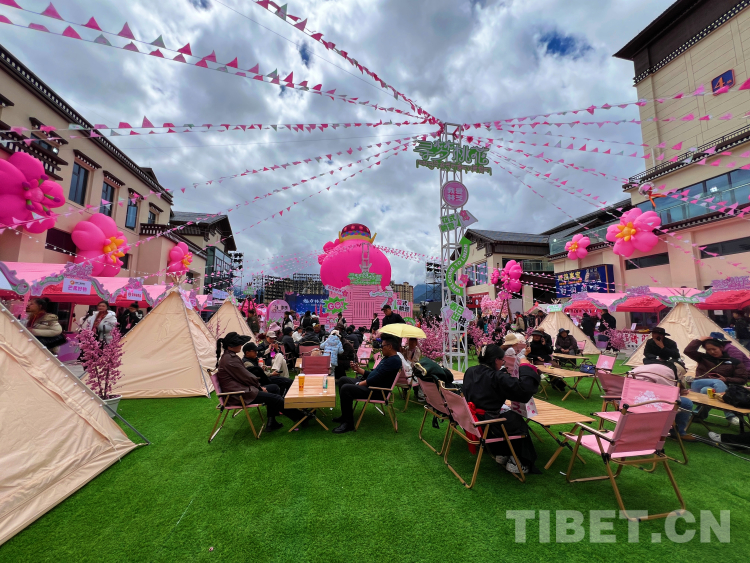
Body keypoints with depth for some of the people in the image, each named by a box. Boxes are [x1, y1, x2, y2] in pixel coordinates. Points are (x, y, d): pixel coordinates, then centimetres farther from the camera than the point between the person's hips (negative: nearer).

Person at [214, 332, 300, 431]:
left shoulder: (227, 356, 13)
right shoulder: (230, 359, -21)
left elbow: (244, 375, 15)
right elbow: (245, 376, -17)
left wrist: (259, 385, 8)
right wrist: (259, 387, -2)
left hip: (240, 388, 11)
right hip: (237, 395, -11)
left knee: (275, 388, 8)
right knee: (276, 398, -13)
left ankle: (271, 422, 7)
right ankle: (299, 417, 4)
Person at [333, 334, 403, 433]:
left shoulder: (394, 360, -19)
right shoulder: (387, 358, 15)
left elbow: (375, 379, -24)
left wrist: (359, 384, -14)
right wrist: (358, 369, 11)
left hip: (377, 392, -11)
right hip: (369, 385, 11)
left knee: (345, 388, -25)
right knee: (342, 380, 14)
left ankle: (348, 423, -11)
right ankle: (345, 415, 20)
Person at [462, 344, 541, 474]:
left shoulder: (470, 371, 2)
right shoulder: (497, 378, -20)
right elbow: (523, 389, -24)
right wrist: (525, 366, -11)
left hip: (471, 421, 7)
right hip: (488, 427, -7)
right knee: (519, 423, 23)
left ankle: (501, 455, 44)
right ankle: (518, 463, 30)